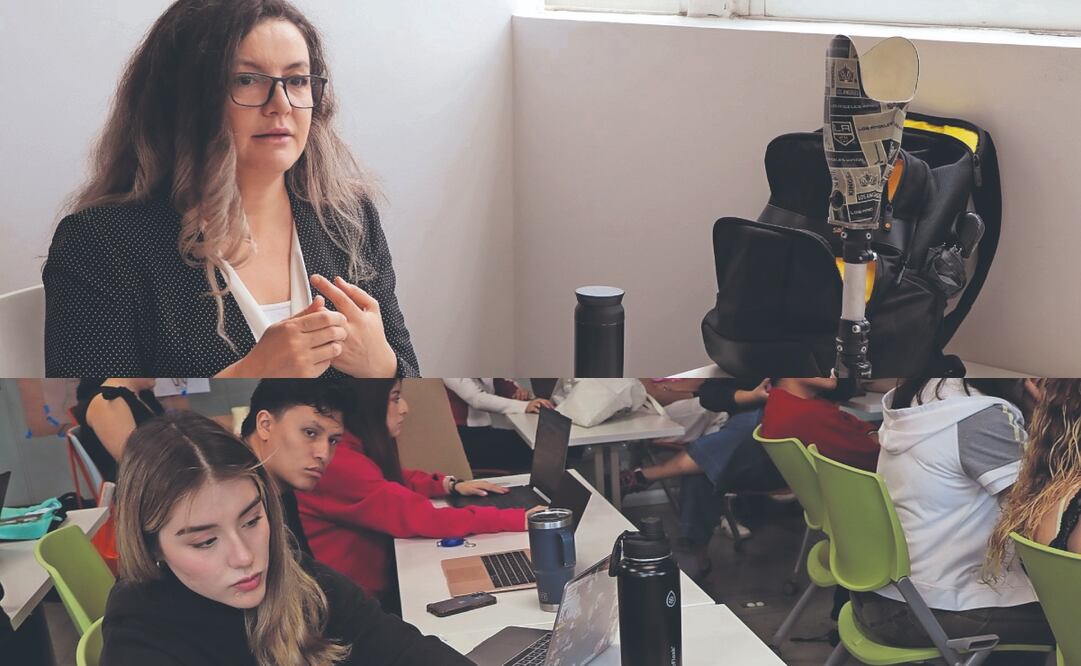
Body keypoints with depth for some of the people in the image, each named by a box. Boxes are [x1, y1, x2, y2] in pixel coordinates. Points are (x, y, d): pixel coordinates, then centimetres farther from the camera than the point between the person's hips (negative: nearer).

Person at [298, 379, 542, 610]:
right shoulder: (339, 464, -26)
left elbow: (394, 480, 21)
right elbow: (420, 518, -28)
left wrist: (451, 485, 4)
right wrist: (518, 519, -25)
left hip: (377, 582, 9)